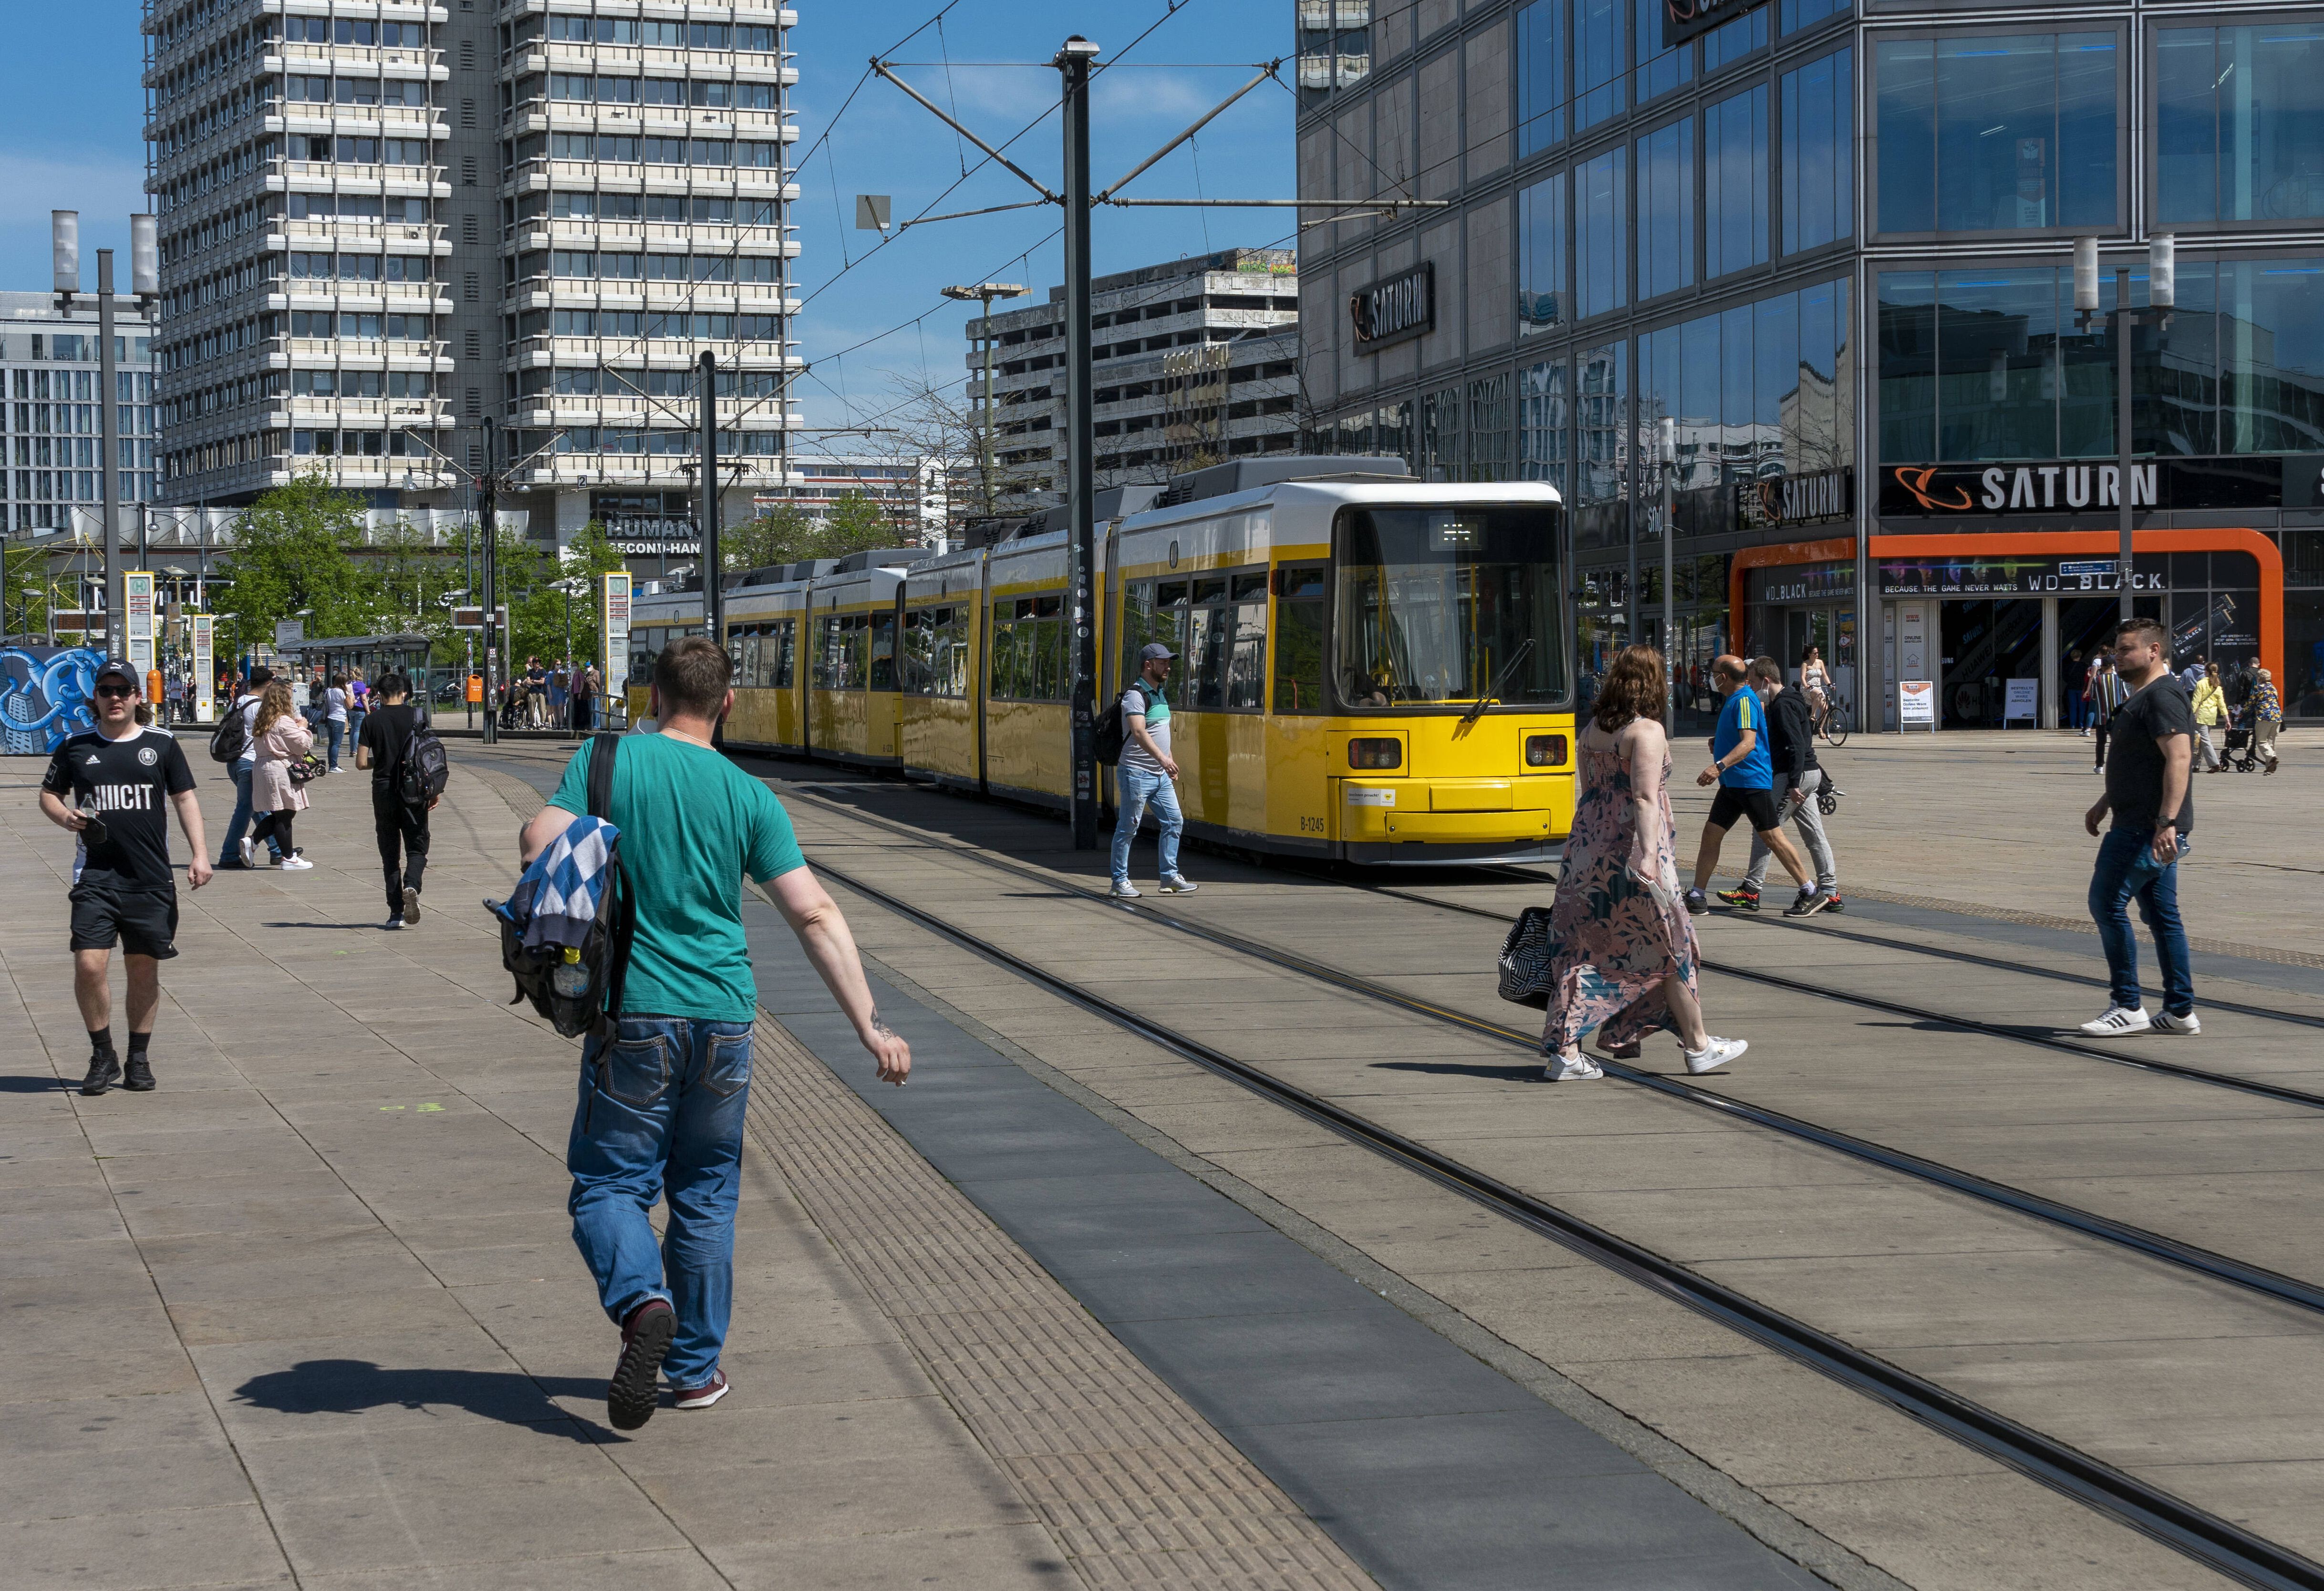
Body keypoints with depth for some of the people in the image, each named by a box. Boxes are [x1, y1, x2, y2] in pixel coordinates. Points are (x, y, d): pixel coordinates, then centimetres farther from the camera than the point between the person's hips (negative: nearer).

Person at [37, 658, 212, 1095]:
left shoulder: (162, 744, 6)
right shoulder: (76, 747, 8)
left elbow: (185, 800, 8)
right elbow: (49, 793, 18)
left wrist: (199, 854, -3)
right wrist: (65, 816, -5)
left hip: (151, 879, 0)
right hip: (95, 877, 0)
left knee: (144, 969, 5)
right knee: (89, 965, -11)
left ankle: (139, 1059, 19)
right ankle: (102, 1056, 6)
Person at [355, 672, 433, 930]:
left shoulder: (372, 721, 1)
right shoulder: (415, 715, -1)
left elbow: (361, 762, -2)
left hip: (383, 789, 1)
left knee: (390, 851, 8)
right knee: (417, 845, 6)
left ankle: (396, 912, 4)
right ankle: (411, 885, -25)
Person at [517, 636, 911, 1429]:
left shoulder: (608, 760, -3)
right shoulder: (749, 796, 1)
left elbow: (539, 845, -14)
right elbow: (815, 915, -4)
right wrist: (869, 1023, -3)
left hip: (634, 1013, -2)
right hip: (723, 1017, 2)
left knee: (608, 1183, 6)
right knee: (705, 1193, 15)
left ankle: (641, 1299, -23)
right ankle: (696, 1368, 21)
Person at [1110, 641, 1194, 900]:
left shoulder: (1160, 695, 15)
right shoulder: (1135, 695, -14)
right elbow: (1139, 733, -28)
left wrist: (1170, 764, 19)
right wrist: (1163, 758, -40)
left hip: (1160, 775, 9)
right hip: (1136, 772, -9)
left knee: (1174, 821, 5)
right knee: (1128, 827, -1)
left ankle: (1170, 877, 11)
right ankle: (1120, 881, 6)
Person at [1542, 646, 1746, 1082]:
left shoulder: (1591, 730, 10)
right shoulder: (1647, 731, -12)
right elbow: (1644, 798, -20)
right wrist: (1648, 856, -24)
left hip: (1589, 846, 7)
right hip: (1631, 846, -7)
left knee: (1581, 947, 6)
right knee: (1671, 945, 7)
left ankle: (1563, 1050, 0)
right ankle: (1698, 1045, 17)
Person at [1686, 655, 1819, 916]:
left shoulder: (1744, 700, -15)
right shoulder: (1733, 700, 16)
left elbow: (1749, 742, -27)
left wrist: (1720, 766, -38)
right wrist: (1719, 742, 19)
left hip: (1752, 781, -10)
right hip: (1732, 784, 10)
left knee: (1772, 836, -7)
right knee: (1711, 833, 6)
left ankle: (1811, 893, -1)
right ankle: (1696, 897, 10)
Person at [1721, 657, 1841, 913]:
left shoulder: (1783, 706, -15)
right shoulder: (1789, 702, 17)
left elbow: (1797, 746, -22)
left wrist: (1793, 784, -24)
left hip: (1795, 776, -10)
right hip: (1809, 774, 10)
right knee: (1814, 834, 8)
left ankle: (1750, 891, -3)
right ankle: (1830, 893, 7)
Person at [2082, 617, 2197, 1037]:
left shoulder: (2163, 696, -15)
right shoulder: (2141, 697, 19)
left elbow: (2179, 758, -25)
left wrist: (2167, 822, -32)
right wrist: (2105, 804, 33)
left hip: (2148, 829, -11)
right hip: (2143, 825, 11)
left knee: (2107, 903, -10)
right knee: (2162, 914, 10)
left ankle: (2127, 1006, -6)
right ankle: (2180, 1011, 13)